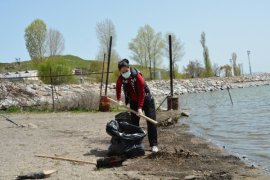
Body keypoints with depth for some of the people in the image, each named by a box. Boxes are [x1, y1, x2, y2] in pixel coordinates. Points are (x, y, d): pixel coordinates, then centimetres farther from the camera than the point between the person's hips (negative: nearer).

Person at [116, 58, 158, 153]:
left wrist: (140, 108, -28)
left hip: (146, 100, -4)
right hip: (134, 102, 4)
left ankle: (154, 145, -1)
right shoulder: (121, 79, -11)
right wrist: (119, 100, 14)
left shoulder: (137, 76, -25)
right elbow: (118, 87, 15)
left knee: (151, 122, -7)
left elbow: (141, 93, -25)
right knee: (134, 123, 3)